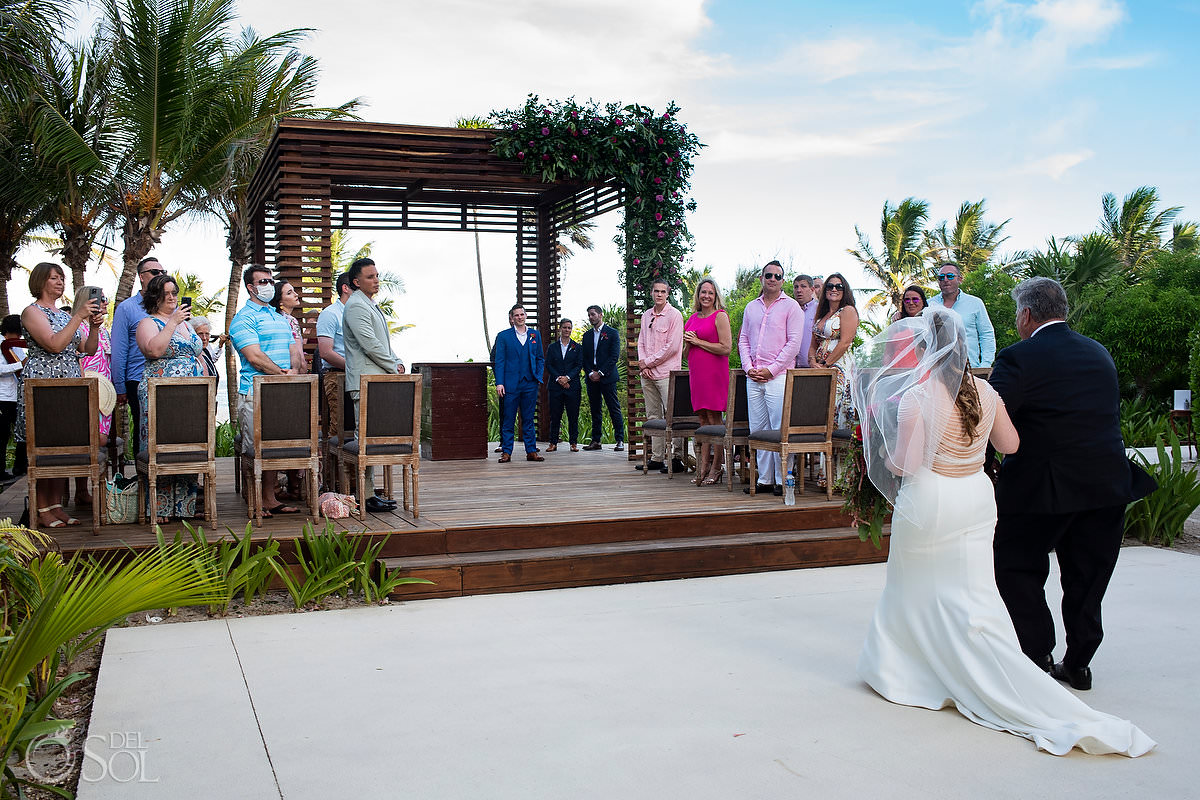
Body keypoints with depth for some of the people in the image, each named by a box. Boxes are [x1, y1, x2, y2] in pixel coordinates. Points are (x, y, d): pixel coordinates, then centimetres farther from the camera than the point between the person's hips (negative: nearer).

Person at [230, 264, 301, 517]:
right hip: (255, 393, -7)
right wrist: (282, 374, -11)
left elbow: (293, 350, 19)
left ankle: (270, 499, 15)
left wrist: (293, 370, -2)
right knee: (256, 450, -5)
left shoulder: (280, 318, 21)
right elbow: (254, 356, -13)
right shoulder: (243, 318, -4)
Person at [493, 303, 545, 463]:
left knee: (528, 420, 8)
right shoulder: (503, 336, 2)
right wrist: (499, 383, -8)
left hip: (530, 384, 2)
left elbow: (540, 358, 15)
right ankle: (506, 452, 5)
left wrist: (538, 377, 2)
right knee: (508, 420, 0)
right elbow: (499, 361, 0)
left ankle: (531, 451, 11)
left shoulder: (535, 334, 11)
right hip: (511, 384, -2)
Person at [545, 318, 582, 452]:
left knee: (573, 416, 0)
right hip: (555, 386, 1)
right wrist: (558, 379, -11)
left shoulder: (577, 347, 9)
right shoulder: (552, 347, 11)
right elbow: (548, 366, 3)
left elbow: (579, 366, 1)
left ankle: (573, 442, 6)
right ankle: (553, 443, 6)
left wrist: (567, 377, -12)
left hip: (572, 385, -1)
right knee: (555, 416, 1)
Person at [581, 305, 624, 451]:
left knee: (614, 409, -5)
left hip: (607, 377, -5)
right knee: (595, 410, 7)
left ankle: (620, 440, -2)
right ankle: (595, 441, 10)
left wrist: (600, 373, -12)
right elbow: (584, 358, 13)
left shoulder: (612, 333, 1)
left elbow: (614, 356, -7)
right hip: (592, 378, 5)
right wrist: (590, 373, -4)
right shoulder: (587, 335, 16)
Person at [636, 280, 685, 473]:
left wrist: (649, 362, -8)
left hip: (666, 372, -7)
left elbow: (672, 347, -11)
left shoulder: (674, 315, -5)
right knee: (653, 417, 8)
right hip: (647, 374, 7)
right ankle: (656, 458, 12)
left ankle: (678, 458, -7)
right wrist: (642, 363, 0)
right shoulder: (646, 315, 15)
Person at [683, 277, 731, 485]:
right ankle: (703, 466, 8)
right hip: (696, 372, 7)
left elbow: (726, 348, -14)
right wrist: (688, 343, 1)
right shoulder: (693, 318, 17)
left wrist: (698, 341, -10)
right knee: (703, 419, 6)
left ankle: (717, 466, -2)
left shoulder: (720, 316, -5)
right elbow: (686, 352, 24)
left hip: (714, 372, -7)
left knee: (714, 418, -7)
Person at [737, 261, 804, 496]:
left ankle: (782, 480, -1)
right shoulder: (751, 307, 17)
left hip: (778, 376, -5)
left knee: (781, 430, -7)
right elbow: (743, 339, 17)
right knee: (758, 430, 6)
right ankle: (765, 479, 12)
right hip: (753, 377, 5)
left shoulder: (791, 306, 1)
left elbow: (794, 342, -6)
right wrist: (748, 367, 1)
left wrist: (772, 369, -11)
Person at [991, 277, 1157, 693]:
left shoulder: (1018, 358, -12)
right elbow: (1112, 413, 16)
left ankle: (1037, 658, 9)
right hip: (1108, 484, 6)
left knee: (1017, 569, 9)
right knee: (1087, 577, 15)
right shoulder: (1100, 353, 9)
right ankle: (1078, 663, 23)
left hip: (1044, 487, -6)